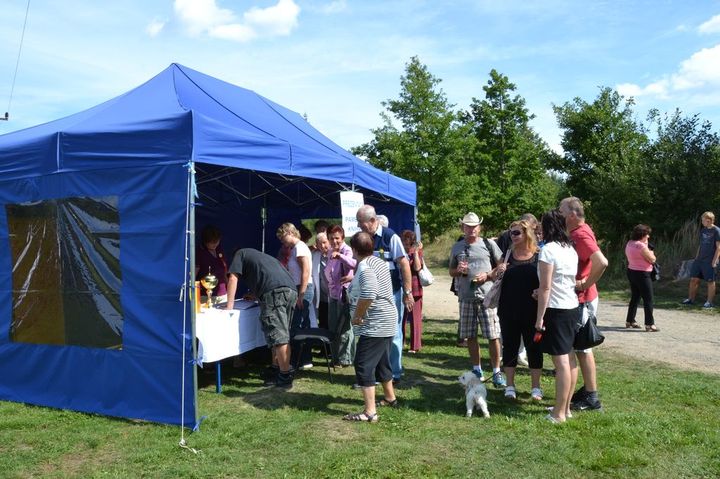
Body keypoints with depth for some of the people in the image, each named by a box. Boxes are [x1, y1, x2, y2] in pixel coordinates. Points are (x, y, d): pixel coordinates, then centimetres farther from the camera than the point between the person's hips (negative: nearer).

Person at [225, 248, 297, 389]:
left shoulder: (241, 253, 24)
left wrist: (230, 305, 13)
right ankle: (276, 370, 21)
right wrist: (255, 295, 48)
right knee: (282, 335, 15)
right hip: (291, 289, 7)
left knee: (278, 336, -6)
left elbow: (233, 278, 12)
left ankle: (285, 378, -5)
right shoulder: (265, 256, 41)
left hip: (274, 291, -7)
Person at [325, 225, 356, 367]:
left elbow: (353, 264, -34)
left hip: (344, 292, -8)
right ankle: (336, 356, 26)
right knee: (332, 327, 14)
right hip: (333, 293, 8)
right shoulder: (330, 252, 13)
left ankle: (346, 359, 8)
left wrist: (339, 255, -45)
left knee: (344, 327, -2)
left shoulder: (347, 250, -11)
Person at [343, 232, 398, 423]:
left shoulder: (365, 268, -19)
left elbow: (368, 295, -33)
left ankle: (370, 412, -6)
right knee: (381, 362, 23)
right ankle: (390, 398, 39)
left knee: (364, 366, -7)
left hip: (374, 325, -10)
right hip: (386, 322, 10)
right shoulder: (379, 262, 11)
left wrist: (357, 316, -20)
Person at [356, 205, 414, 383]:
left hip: (391, 293, -6)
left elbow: (404, 265, -12)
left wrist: (408, 292, -14)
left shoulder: (390, 237, -12)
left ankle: (394, 373, 16)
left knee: (393, 333, 4)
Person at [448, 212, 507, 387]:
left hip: (486, 296, -3)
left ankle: (496, 372, 7)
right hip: (465, 297, 3)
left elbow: (502, 266, 5)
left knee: (493, 336, -4)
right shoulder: (457, 247, 11)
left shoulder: (488, 244, 2)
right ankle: (477, 370, 24)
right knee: (470, 336, 9)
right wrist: (458, 270, -3)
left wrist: (488, 275, -10)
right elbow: (451, 271, 19)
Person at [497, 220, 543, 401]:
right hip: (509, 310, 2)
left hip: (531, 310, -2)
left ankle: (535, 387, 20)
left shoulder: (539, 256, -2)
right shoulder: (507, 255, 6)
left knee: (533, 347, 7)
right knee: (510, 346, 9)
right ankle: (510, 385, 20)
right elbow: (497, 278, 14)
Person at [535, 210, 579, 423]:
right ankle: (566, 407, 24)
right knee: (569, 358, 13)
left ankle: (559, 414, 3)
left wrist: (540, 317, -13)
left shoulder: (548, 249, -14)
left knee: (561, 361, -5)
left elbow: (545, 287, -17)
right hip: (572, 307, 9)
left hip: (556, 310, -9)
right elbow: (571, 280, 13)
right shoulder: (571, 249, 10)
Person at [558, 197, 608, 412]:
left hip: (582, 300, -10)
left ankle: (591, 398, 8)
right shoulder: (577, 233, 11)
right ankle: (587, 390, 28)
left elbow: (602, 263, -31)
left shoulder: (581, 235, -19)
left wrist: (585, 285, -22)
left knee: (582, 348, -2)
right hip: (578, 299, 10)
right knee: (580, 347, 17)